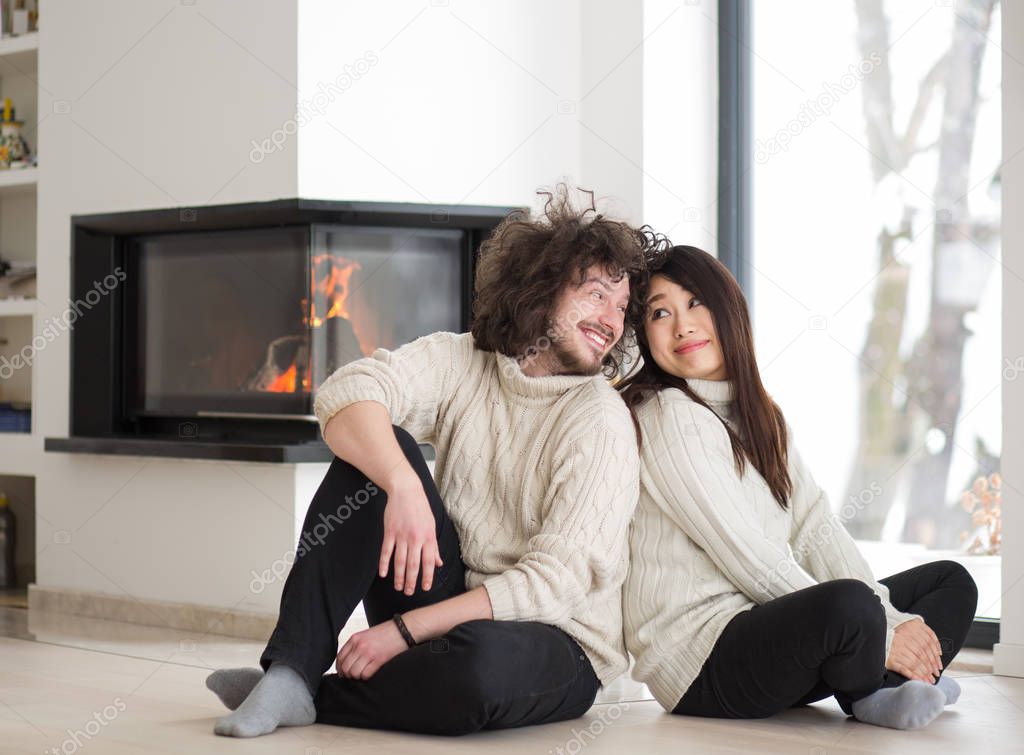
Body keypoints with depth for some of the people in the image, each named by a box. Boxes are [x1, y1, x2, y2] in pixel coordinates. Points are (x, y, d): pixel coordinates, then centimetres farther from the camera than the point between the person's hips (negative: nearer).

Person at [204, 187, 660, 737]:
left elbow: (551, 583, -19)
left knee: (484, 662, -40)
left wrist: (403, 630, -23)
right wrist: (404, 486, -36)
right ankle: (291, 671, -21)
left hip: (554, 643, -4)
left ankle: (317, 696, -14)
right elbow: (344, 394, -17)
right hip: (450, 602, 4)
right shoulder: (458, 361, 1)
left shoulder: (599, 422, -12)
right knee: (378, 449, -15)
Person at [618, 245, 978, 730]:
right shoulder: (667, 418, -11)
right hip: (700, 654, -9)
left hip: (765, 626, 9)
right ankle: (865, 692, -3)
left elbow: (817, 529, 8)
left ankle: (878, 693, -16)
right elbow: (748, 560, -16)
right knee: (850, 602, -36)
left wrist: (891, 618, -8)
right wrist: (879, 635, -16)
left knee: (951, 581, 10)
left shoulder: (759, 414, 17)